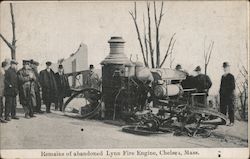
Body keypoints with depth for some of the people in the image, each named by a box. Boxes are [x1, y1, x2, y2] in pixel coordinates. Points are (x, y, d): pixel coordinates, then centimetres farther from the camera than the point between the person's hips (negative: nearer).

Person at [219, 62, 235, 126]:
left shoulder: (231, 76, -5)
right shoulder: (223, 76, 16)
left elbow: (233, 87, -8)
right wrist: (220, 93, 11)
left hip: (229, 95, -7)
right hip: (223, 96, 7)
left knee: (230, 109, -3)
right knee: (222, 109, 7)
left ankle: (231, 122, 0)